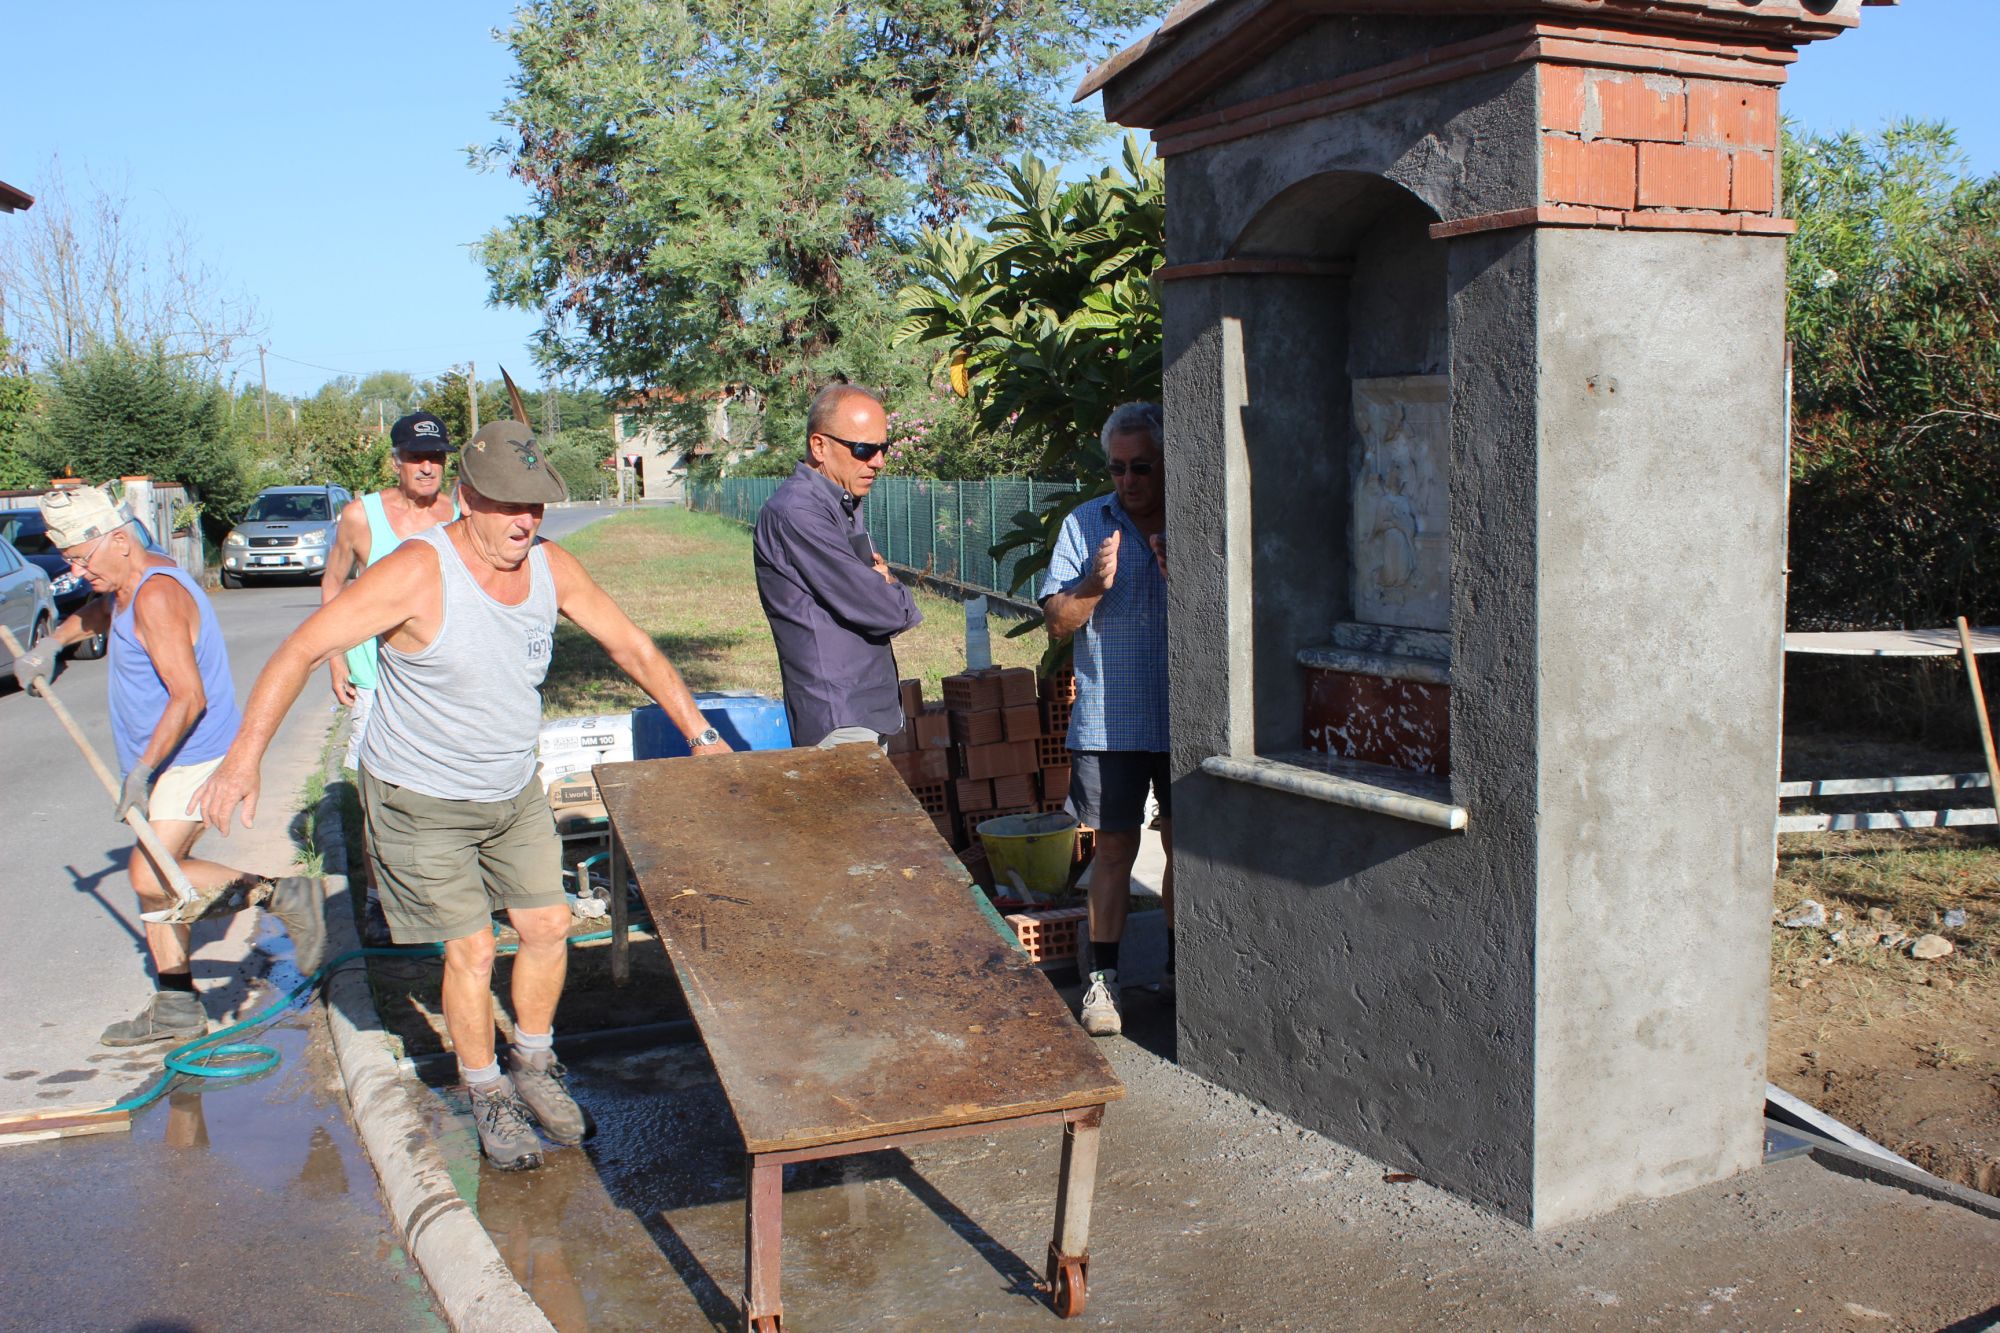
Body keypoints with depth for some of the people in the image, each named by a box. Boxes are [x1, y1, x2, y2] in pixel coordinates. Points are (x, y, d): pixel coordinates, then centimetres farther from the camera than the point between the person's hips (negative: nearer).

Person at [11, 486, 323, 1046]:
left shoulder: (158, 596, -20)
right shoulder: (128, 586, 12)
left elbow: (189, 698, -26)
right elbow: (100, 612, 41)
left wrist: (141, 770, -24)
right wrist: (50, 644, 33)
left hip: (195, 762, -10)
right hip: (172, 766, 10)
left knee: (150, 875, -20)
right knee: (154, 876, 11)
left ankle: (281, 893, -13)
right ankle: (176, 1008, 17)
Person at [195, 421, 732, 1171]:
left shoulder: (552, 568, -8)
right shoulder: (418, 573, -26)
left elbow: (630, 646, 3)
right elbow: (303, 649, -28)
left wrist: (699, 734, 2)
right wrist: (246, 755, -37)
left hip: (515, 791, 6)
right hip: (422, 800, -5)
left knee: (547, 926, 9)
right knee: (471, 950, -1)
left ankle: (532, 1066, 32)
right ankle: (488, 1095, 22)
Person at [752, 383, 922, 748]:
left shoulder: (845, 506, 16)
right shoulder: (795, 513, -17)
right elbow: (876, 609, -20)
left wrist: (882, 581, -2)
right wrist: (902, 601, 2)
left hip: (872, 709, 10)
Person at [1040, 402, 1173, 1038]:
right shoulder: (1084, 524, 1)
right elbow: (1056, 620, 1)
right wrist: (1094, 586, -19)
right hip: (1108, 720, -1)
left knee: (1185, 843, 11)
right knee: (1115, 846, 3)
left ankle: (1180, 961, 27)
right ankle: (1103, 976, 12)